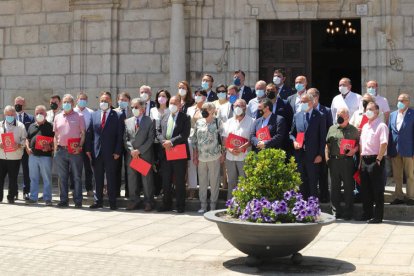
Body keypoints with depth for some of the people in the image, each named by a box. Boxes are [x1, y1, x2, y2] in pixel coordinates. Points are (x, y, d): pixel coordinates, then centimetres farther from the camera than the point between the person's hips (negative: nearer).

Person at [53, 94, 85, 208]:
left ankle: (78, 201, 3)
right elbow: (55, 135, 15)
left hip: (75, 151, -3)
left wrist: (79, 146, -12)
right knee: (62, 177, 7)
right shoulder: (57, 117, 14)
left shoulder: (79, 116, 4)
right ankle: (64, 200, 15)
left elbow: (83, 134, 1)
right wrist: (55, 150, 8)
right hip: (61, 150, 4)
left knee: (77, 177, -1)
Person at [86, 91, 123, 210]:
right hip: (96, 152, 3)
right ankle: (98, 201, 16)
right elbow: (89, 133, 10)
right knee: (98, 178, 9)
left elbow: (120, 135, -3)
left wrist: (117, 151, -10)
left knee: (111, 179, 1)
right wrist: (88, 149, 2)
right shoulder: (94, 115, 10)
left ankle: (112, 202, 8)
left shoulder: (117, 116, 0)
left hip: (110, 153, -3)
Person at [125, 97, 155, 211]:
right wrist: (131, 151, -6)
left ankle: (148, 202, 6)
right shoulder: (128, 122, 13)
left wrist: (139, 150, -11)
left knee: (147, 179, -1)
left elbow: (150, 139, -5)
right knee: (132, 179, 6)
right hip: (131, 155, 4)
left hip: (145, 155, -4)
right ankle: (134, 201, 15)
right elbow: (125, 139, 9)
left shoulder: (149, 121, 1)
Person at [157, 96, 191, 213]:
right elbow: (158, 132, 11)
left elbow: (185, 134, -12)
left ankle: (180, 206, 8)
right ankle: (167, 204, 21)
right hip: (165, 153, 5)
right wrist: (163, 142, -8)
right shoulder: (164, 118, 15)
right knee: (166, 181, 10)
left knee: (179, 181, 1)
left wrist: (171, 142, -18)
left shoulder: (185, 118, -1)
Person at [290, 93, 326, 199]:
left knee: (313, 182, 0)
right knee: (302, 182, 8)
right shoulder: (296, 116, 11)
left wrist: (320, 154, -9)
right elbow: (292, 133, 18)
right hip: (299, 154, 4)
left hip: (313, 155, -4)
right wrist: (294, 141, -4)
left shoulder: (319, 117, -2)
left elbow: (322, 137, -4)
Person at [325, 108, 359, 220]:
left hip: (347, 160, -2)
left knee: (348, 186, 1)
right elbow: (327, 145, 13)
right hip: (334, 160, 3)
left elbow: (358, 143, 8)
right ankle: (336, 211, 14)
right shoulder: (332, 129, 13)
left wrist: (354, 150, -12)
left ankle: (348, 212, 8)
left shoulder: (353, 130, 6)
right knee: (334, 186, 6)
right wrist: (327, 158, 4)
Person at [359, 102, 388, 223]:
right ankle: (367, 213, 22)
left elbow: (384, 144, -19)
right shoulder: (365, 126, 16)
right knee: (365, 189, 12)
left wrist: (378, 159, -20)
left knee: (377, 190, -2)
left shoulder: (381, 126, -9)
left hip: (375, 160, -8)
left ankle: (378, 216, 4)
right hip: (365, 159, 8)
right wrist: (361, 160, 14)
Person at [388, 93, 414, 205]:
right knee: (397, 176, 9)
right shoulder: (393, 115, 10)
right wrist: (388, 150, 6)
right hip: (394, 150, 5)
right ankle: (399, 197, 17)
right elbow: (389, 132, 11)